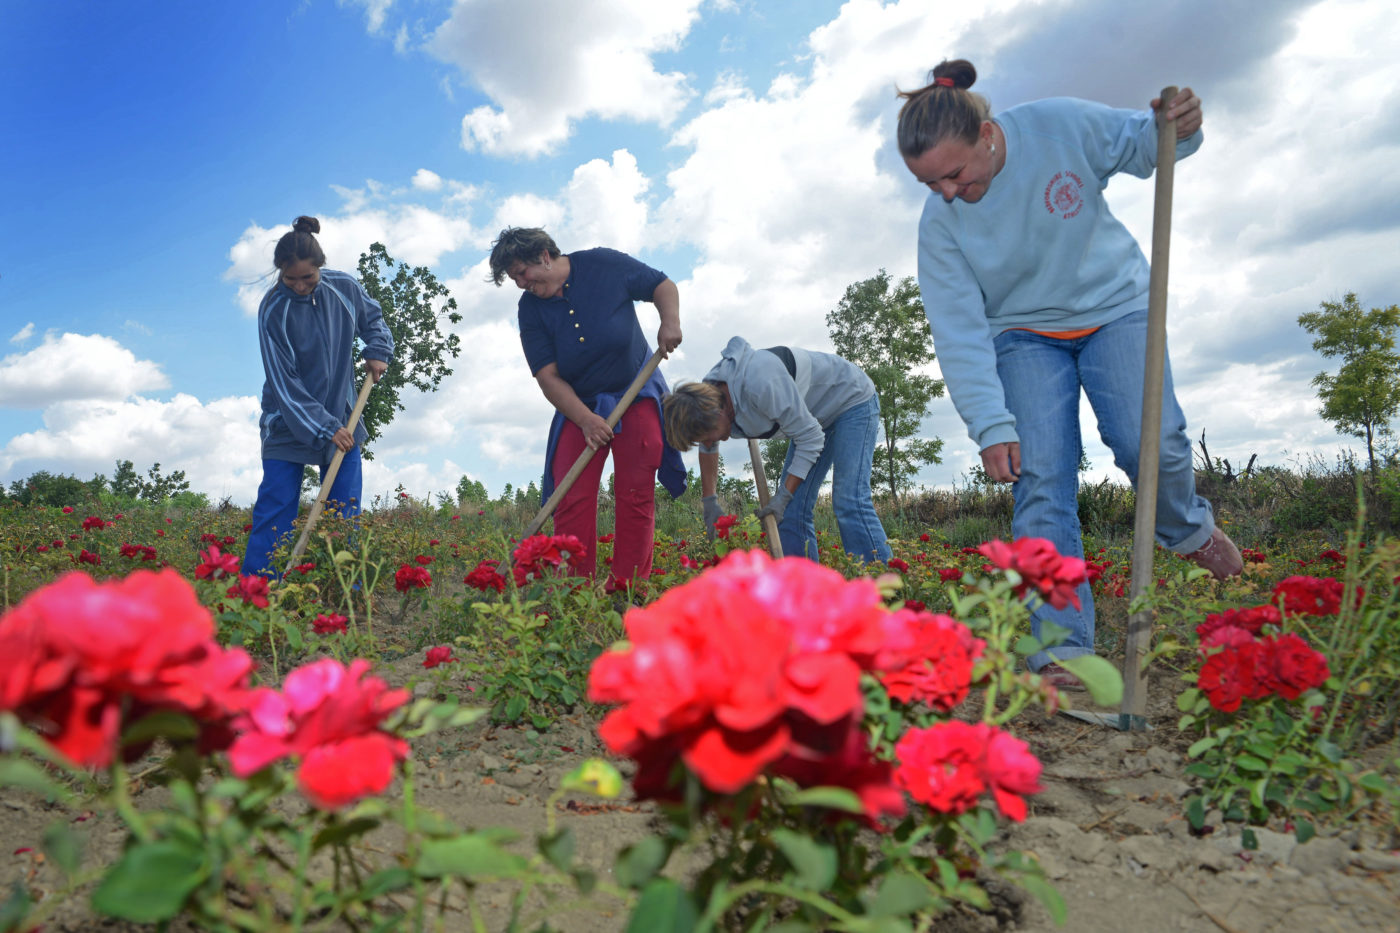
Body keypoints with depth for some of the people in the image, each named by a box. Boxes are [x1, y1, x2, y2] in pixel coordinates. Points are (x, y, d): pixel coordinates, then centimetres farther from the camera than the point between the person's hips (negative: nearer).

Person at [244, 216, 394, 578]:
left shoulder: (345, 287, -6)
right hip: (290, 423, -3)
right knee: (275, 511, -5)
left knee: (346, 512, 4)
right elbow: (283, 381, -16)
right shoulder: (273, 310, -16)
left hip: (341, 418, 4)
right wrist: (324, 428, -20)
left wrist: (378, 351, -3)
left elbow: (373, 318, 17)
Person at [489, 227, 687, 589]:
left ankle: (628, 587, -3)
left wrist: (670, 321, -19)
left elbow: (663, 286, 2)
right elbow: (548, 376, -9)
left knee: (636, 497, -7)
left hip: (636, 395, -1)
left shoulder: (604, 264, -8)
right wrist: (586, 419, -21)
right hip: (577, 407, 2)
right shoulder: (530, 308, -4)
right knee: (571, 500, -10)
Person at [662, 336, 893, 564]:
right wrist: (709, 500, 11)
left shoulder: (761, 384, -39)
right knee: (791, 511, -1)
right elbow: (708, 450, 10)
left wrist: (784, 495, -24)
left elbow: (810, 438, -28)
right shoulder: (706, 395, -13)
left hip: (853, 401, -8)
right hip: (815, 417, 8)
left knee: (849, 503, -21)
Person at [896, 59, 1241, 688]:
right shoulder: (939, 224, -17)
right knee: (1040, 478, -14)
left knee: (1147, 440, -20)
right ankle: (1060, 649, -12)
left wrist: (1177, 129, -28)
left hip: (1114, 306, 0)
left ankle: (1188, 528, 19)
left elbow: (1139, 143, -3)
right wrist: (991, 424, -23)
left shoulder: (1062, 125, -20)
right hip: (1025, 335, 0)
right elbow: (959, 331, -17)